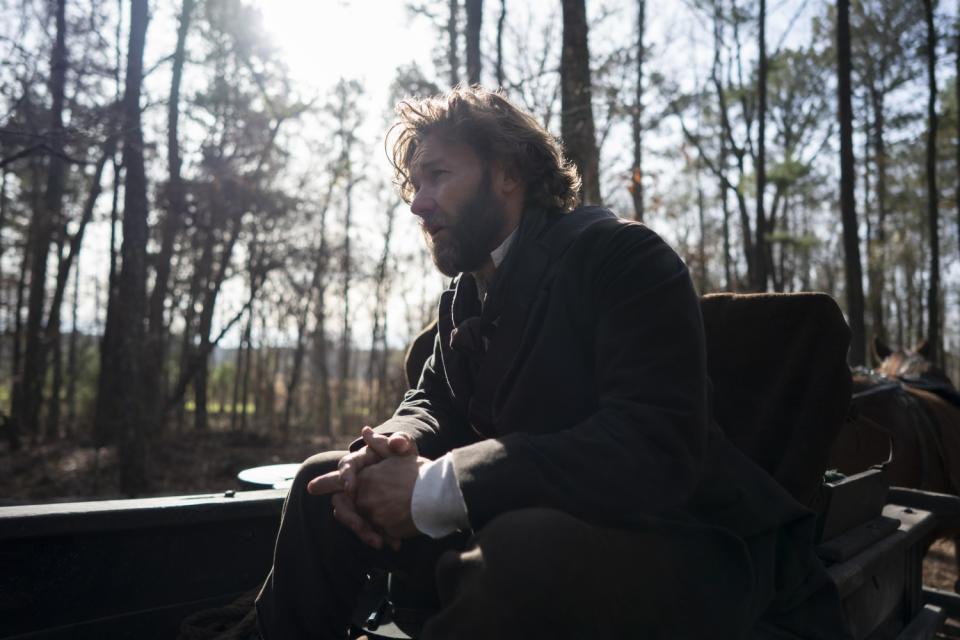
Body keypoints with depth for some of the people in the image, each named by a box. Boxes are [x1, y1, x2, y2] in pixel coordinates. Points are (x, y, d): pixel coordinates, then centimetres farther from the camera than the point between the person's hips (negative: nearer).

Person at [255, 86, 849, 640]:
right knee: (326, 484, 3)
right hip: (534, 525, 7)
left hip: (673, 544, -6)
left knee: (522, 549, -40)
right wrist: (388, 447, -12)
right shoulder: (466, 295, 9)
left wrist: (434, 489, -28)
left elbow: (654, 446, -28)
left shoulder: (620, 254, -16)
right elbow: (435, 402, 15)